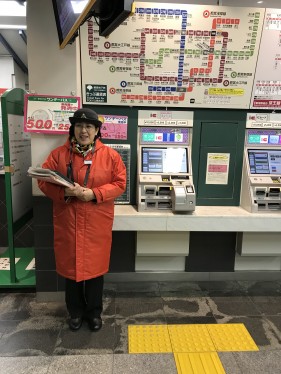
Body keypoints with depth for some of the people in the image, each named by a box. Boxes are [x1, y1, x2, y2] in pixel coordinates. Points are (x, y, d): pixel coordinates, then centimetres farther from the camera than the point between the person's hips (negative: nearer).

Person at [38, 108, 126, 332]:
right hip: (67, 223, 1)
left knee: (95, 267, 11)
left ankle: (94, 312, 34)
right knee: (70, 267, 14)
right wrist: (64, 192, -19)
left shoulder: (110, 155, -2)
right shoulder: (59, 154, 0)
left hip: (97, 224, -1)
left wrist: (95, 193, -17)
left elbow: (120, 184, -3)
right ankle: (75, 312, 37)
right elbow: (44, 182, 0)